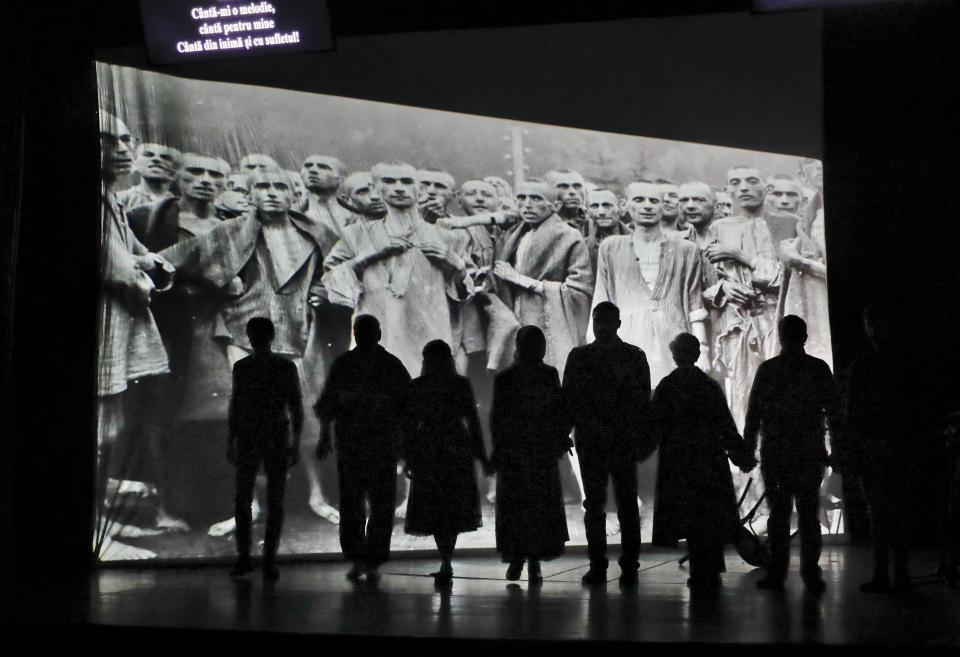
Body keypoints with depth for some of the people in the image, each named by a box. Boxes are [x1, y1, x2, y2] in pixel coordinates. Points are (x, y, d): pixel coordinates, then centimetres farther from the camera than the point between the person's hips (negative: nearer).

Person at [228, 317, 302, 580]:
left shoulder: (286, 367, -1)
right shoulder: (241, 367, 7)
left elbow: (296, 406, -1)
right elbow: (235, 406, 12)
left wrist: (296, 443, -8)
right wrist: (230, 442, 7)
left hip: (277, 440, -2)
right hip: (247, 440, 2)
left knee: (275, 501, -3)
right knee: (242, 499, -2)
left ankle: (270, 560, 4)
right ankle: (243, 557, 9)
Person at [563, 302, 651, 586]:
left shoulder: (634, 356, 7)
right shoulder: (579, 356, 10)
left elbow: (643, 400, 5)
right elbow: (571, 399, 5)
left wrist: (644, 438, -3)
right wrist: (592, 425, -9)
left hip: (624, 442, -1)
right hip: (591, 442, 1)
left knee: (627, 504, -2)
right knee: (594, 505, 3)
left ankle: (629, 565, 3)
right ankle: (597, 566, 8)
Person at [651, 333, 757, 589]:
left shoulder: (666, 387, -4)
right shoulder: (711, 386, 0)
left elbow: (655, 425, -3)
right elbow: (726, 426, 1)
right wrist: (742, 456, 8)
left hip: (678, 462, -1)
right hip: (711, 460, 1)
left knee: (690, 517, 3)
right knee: (713, 518, 9)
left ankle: (700, 575, 1)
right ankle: (712, 574, 10)